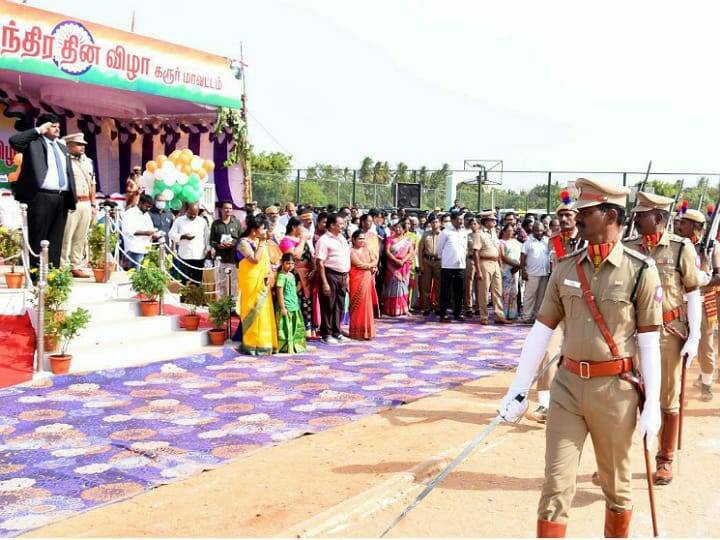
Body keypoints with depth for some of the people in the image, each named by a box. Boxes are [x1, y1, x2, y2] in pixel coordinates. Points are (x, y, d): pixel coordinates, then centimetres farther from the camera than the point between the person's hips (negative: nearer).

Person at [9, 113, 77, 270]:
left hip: (62, 198, 6)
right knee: (37, 239, -3)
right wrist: (38, 131, -8)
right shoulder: (33, 142, 3)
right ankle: (35, 274, -1)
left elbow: (69, 173, 20)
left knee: (56, 241, 7)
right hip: (42, 197, -6)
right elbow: (14, 140, -16)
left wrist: (72, 198, 11)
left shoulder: (62, 147, 23)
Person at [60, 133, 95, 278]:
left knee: (80, 238, 9)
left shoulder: (88, 161, 17)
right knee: (66, 237, -5)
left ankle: (76, 267, 15)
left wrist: (93, 204, 16)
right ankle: (63, 267, -1)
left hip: (86, 204, 7)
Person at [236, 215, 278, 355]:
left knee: (264, 311, 9)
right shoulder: (244, 242, -11)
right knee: (252, 312, -5)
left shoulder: (260, 241, 12)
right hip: (251, 281, -8)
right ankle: (251, 345, 1)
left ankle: (263, 343, 17)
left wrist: (270, 274, -2)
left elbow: (267, 259, 14)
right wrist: (262, 243, -17)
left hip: (263, 281, 8)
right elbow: (255, 259, -22)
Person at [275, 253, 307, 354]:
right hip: (286, 307, -9)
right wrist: (282, 307, -18)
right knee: (286, 328, -5)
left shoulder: (292, 275, 14)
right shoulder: (281, 276, -12)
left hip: (295, 307, 9)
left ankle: (295, 345, 22)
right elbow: (279, 292, -16)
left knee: (296, 327, 13)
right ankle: (286, 347, 0)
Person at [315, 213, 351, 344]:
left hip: (342, 276, 7)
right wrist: (324, 282, -19)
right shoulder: (324, 240, -9)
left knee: (340, 305, 12)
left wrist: (347, 276, 14)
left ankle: (336, 332, 22)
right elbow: (320, 263, -14)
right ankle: (326, 334, 10)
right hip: (330, 274, -7)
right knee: (328, 305, 0)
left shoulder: (342, 239, 14)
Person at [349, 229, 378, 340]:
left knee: (367, 305, 8)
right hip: (357, 281, -7)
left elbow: (375, 260, 10)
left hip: (367, 281, 7)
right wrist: (371, 265, -2)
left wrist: (371, 266, -11)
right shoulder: (351, 251, -7)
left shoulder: (366, 249, 15)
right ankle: (358, 332, 1)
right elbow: (359, 264, -15)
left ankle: (366, 330, 15)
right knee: (359, 306, -4)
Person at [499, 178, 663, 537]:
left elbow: (649, 341, -6)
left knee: (616, 484, 17)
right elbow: (541, 330, 4)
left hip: (615, 389, -2)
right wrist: (518, 390, 3)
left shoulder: (640, 270, -7)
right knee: (556, 485, 4)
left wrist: (652, 405, -8)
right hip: (567, 385, 3)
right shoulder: (565, 267, 3)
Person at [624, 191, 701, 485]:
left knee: (667, 399, 10)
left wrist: (694, 337, -6)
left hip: (669, 332, -2)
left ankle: (665, 460, 26)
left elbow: (693, 293, -2)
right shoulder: (627, 247, 2)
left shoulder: (681, 247, -5)